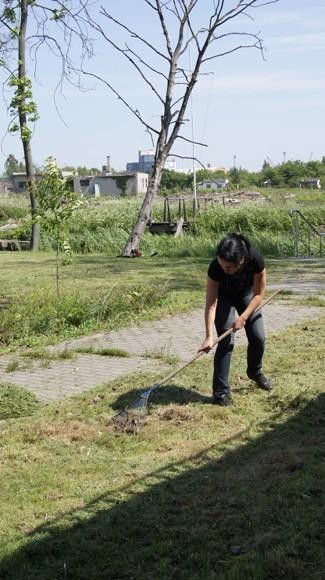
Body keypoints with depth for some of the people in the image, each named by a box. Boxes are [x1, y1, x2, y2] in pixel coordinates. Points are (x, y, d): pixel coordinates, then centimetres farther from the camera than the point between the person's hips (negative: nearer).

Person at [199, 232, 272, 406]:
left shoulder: (255, 260, -37)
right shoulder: (216, 267, -38)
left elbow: (258, 294, -22)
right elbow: (211, 304, -31)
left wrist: (244, 317, -32)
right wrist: (209, 336, -37)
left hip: (246, 294, 2)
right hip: (224, 296, -2)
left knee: (258, 337, 0)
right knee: (226, 341, -13)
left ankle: (255, 372, 30)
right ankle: (221, 391, -7)